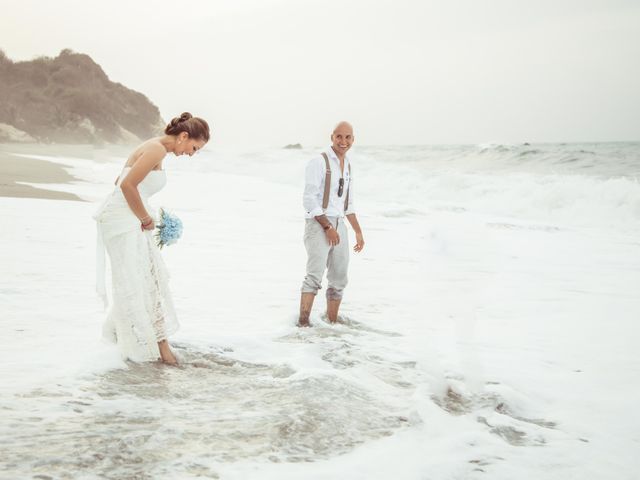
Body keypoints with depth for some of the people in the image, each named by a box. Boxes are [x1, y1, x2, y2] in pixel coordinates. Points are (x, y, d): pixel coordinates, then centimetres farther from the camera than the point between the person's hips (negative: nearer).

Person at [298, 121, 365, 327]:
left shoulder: (348, 165, 15)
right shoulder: (319, 162, -8)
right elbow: (309, 200, -15)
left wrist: (358, 232, 19)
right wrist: (328, 227, -18)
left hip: (339, 226, 8)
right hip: (318, 225, -8)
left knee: (339, 280, 11)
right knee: (315, 274, -22)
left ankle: (332, 323, 22)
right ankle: (303, 323, -27)